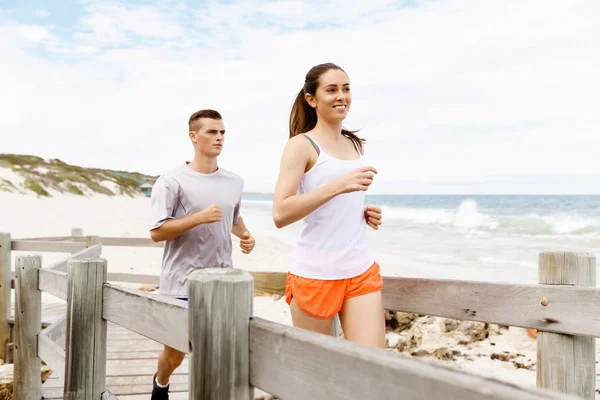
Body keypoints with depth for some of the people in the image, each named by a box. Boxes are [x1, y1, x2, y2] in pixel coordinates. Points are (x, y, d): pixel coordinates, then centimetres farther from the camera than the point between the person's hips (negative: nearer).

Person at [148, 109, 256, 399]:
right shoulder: (172, 181, -10)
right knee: (175, 354, 15)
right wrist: (199, 217, -23)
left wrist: (245, 235, 3)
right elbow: (156, 232, -13)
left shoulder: (234, 182, 7)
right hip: (181, 285, -3)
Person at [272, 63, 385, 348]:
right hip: (315, 272, -5)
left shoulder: (356, 144, 14)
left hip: (361, 270, 5)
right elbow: (280, 214, -17)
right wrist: (338, 185, -24)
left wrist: (367, 214, 6)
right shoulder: (301, 145, -6)